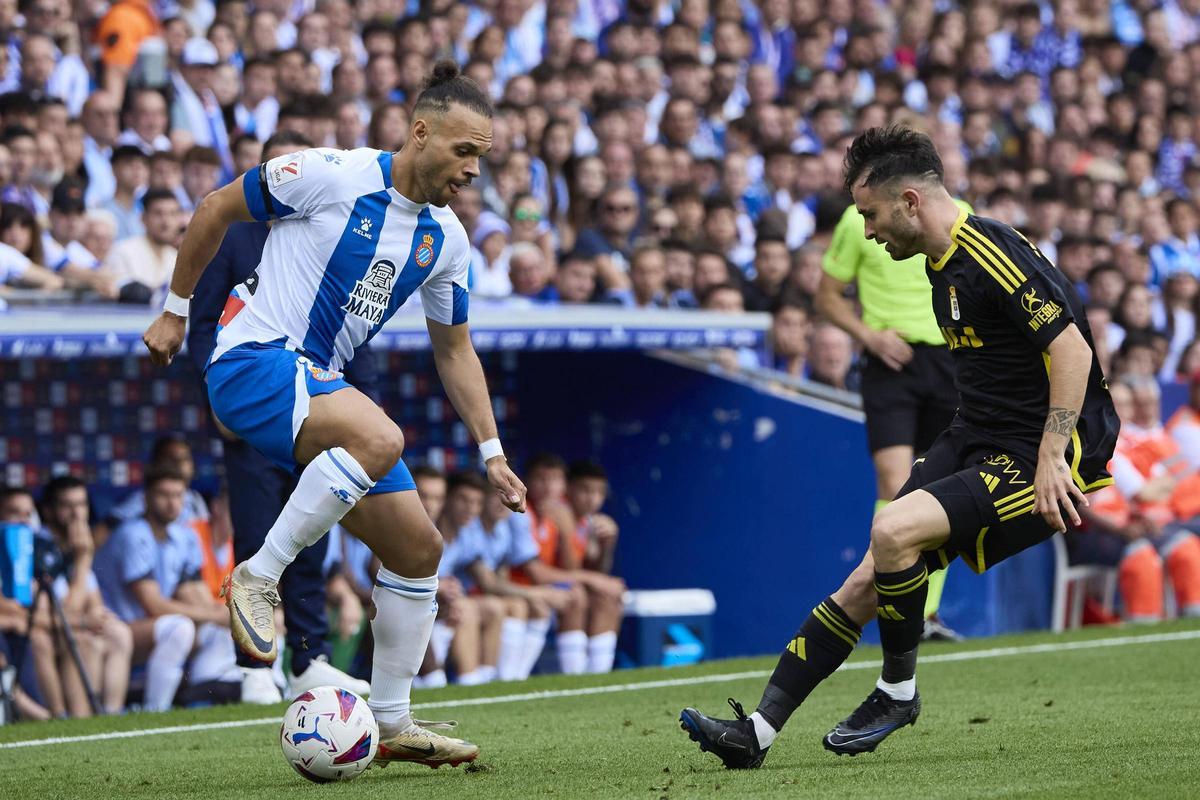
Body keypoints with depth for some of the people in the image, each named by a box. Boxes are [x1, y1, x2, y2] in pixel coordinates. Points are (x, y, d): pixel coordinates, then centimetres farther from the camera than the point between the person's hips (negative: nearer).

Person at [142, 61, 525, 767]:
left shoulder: (447, 238, 8)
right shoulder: (334, 176, -13)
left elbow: (455, 349, 19)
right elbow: (217, 210, -2)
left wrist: (492, 453, 13)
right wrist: (175, 311, 4)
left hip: (318, 386, 8)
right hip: (253, 361, -8)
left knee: (418, 548, 4)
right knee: (381, 439, -36)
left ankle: (392, 723, 15)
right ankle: (259, 577, -21)